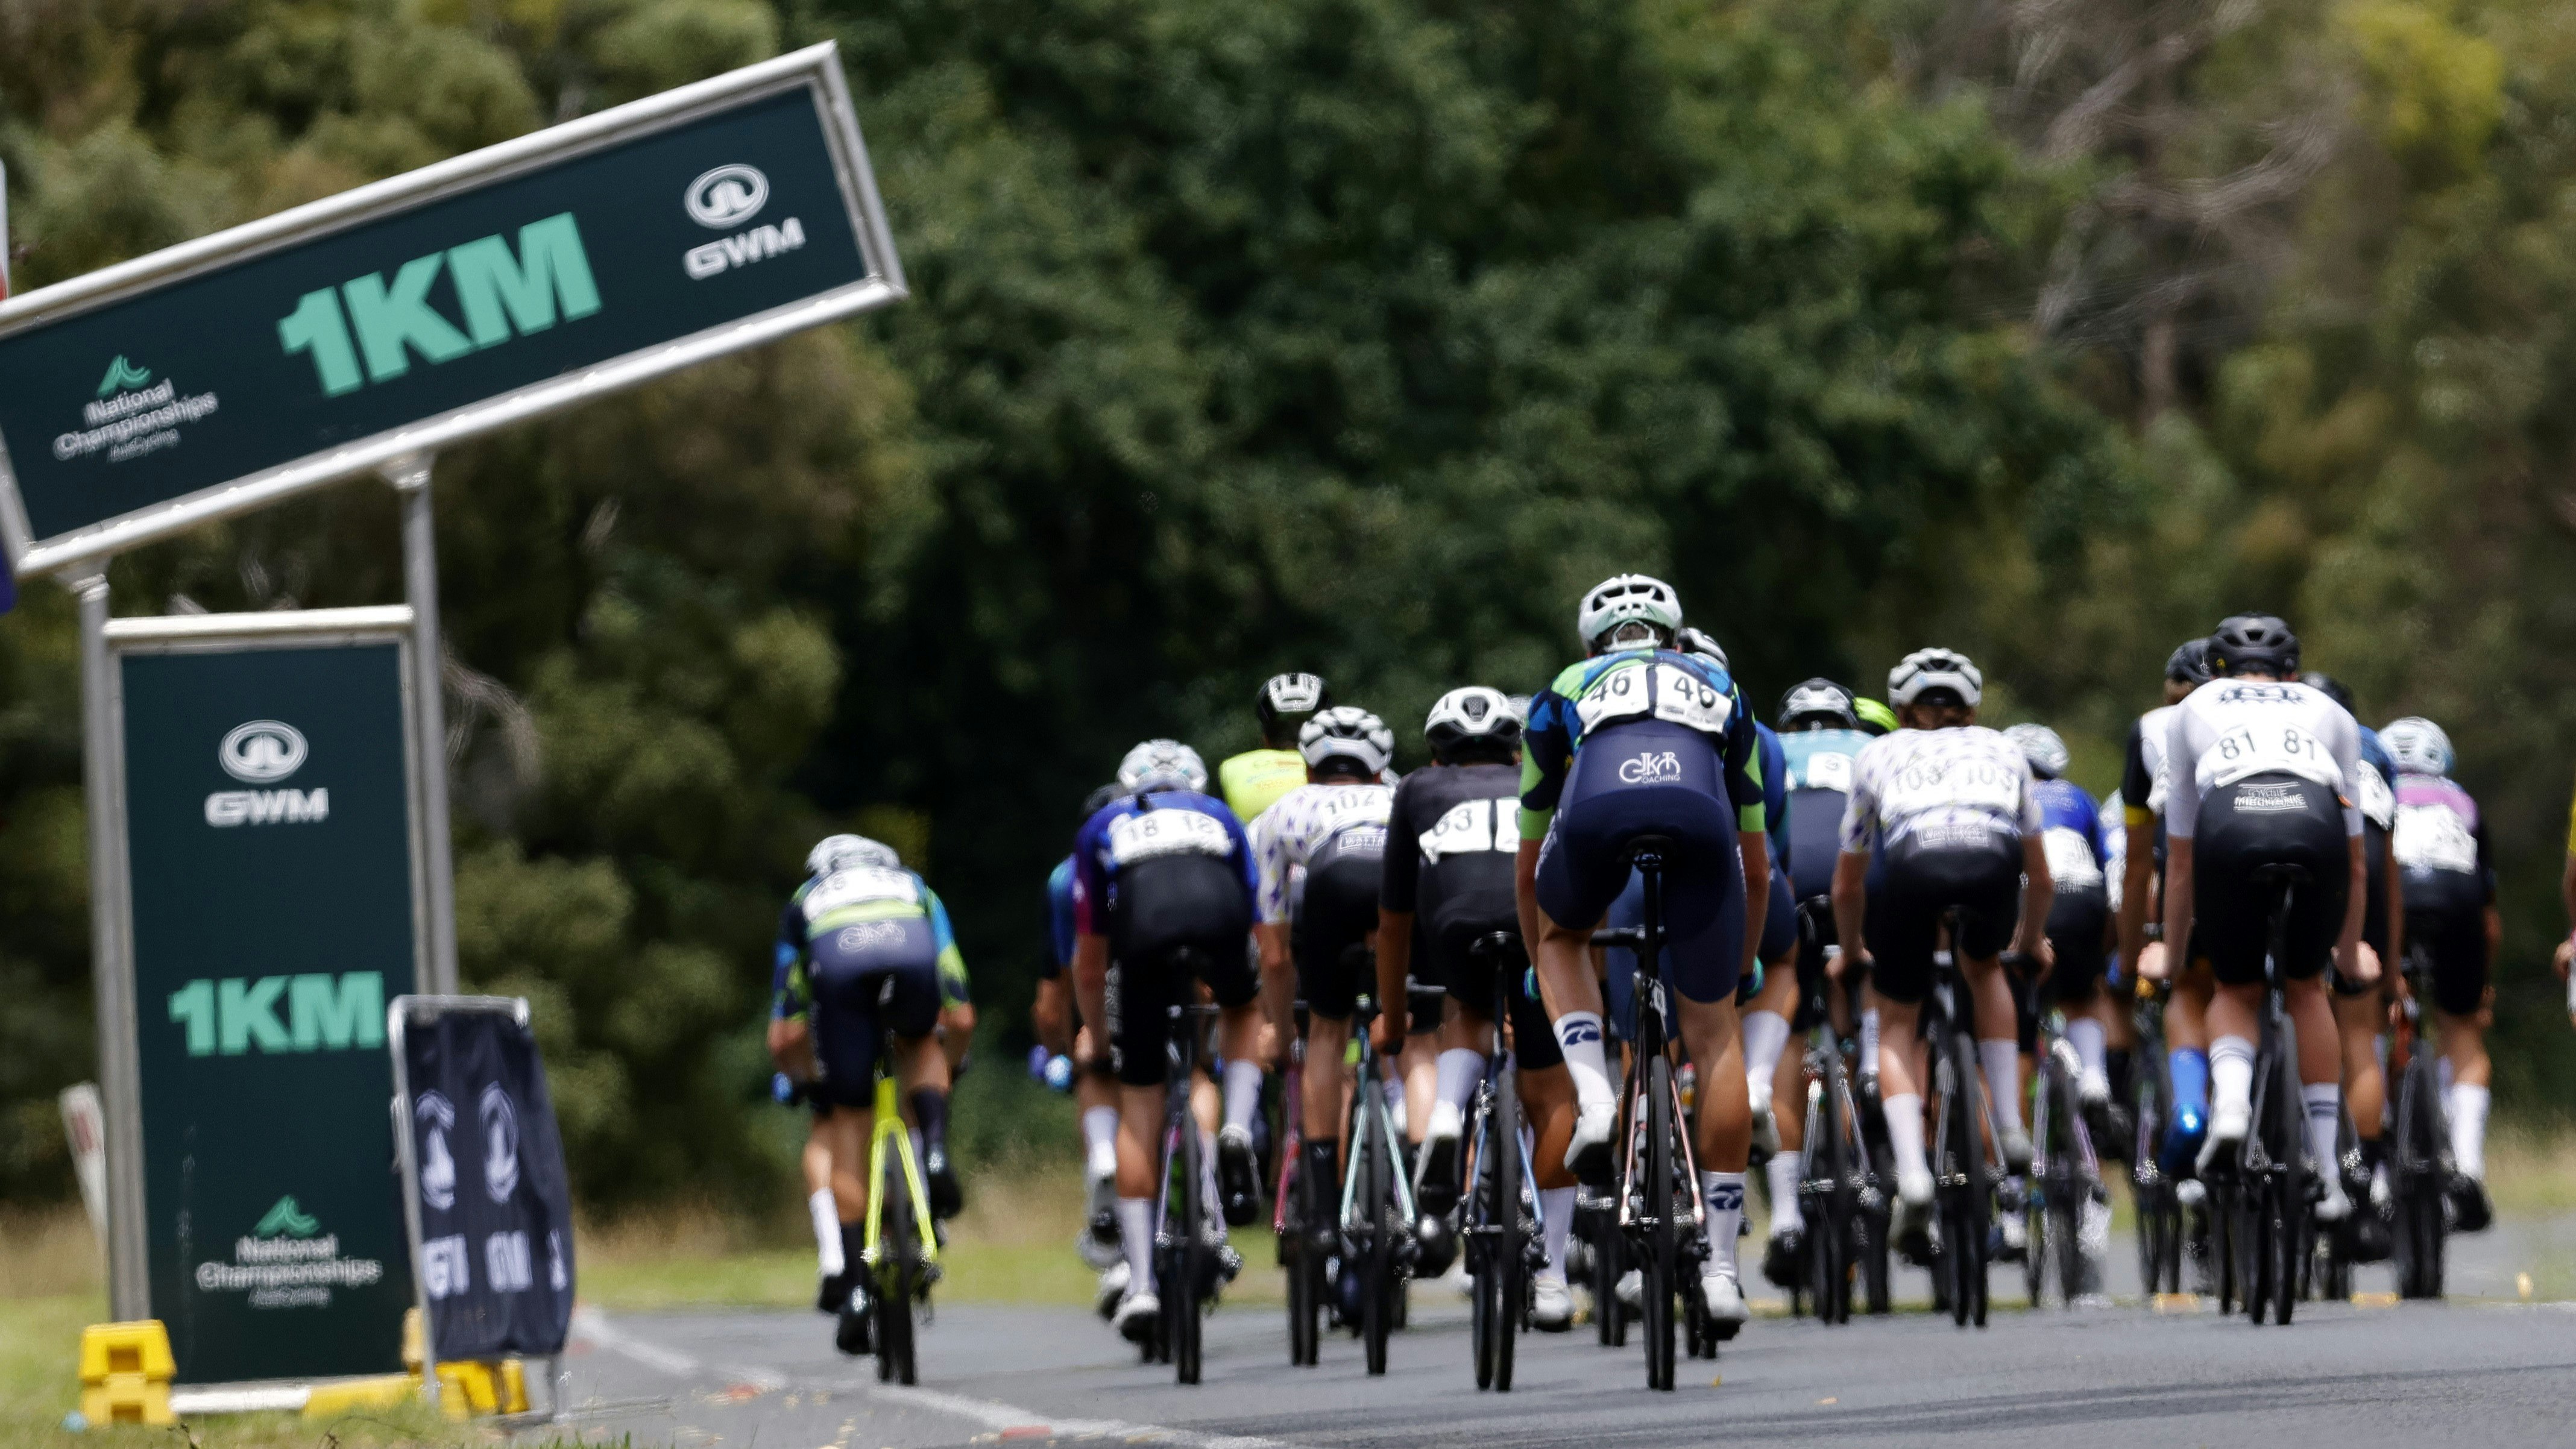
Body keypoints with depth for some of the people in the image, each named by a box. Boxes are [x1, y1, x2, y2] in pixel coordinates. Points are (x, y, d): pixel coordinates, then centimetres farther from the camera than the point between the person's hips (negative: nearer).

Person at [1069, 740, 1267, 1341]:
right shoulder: (1219, 817, 38)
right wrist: (1274, 1032, 55)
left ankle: (1140, 1285, 5)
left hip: (1145, 929, -1)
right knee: (1244, 1010, 36)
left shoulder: (1103, 827, 36)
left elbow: (1088, 964, 39)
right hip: (1219, 914, 1)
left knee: (1138, 1107, 10)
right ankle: (1238, 1133, 10)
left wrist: (1098, 1036, 54)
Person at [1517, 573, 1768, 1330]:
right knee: (1715, 1036, 12)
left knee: (1562, 933, 35)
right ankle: (1720, 1267, 7)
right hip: (1698, 814, 0)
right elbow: (1755, 868, 45)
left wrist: (1538, 967, 58)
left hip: (1598, 809, 0)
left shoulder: (1566, 690, 38)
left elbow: (1528, 865, 45)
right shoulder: (1720, 690, 41)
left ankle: (1595, 1098, 10)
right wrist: (1742, 968, 57)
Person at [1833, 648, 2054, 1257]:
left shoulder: (1879, 755, 35)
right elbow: (2040, 880, 45)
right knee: (1983, 969, 34)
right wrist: (2031, 940, 64)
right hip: (1993, 860, 1)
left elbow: (1847, 888, 42)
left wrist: (1854, 951, 60)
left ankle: (1912, 1176, -3)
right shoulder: (2002, 751, 37)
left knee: (1897, 1024, 17)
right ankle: (2009, 1126, 22)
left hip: (1912, 862, -1)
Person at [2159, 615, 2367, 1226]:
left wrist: (2171, 953, 51)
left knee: (2236, 992, 23)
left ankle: (2230, 1100, -8)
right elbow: (2355, 859, 42)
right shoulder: (2329, 713, 37)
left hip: (2229, 829, -1)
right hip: (2316, 826, 1)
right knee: (2306, 988, 24)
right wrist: (2350, 954, 55)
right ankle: (2328, 1173, 19)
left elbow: (2180, 859, 39)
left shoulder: (2191, 712, 35)